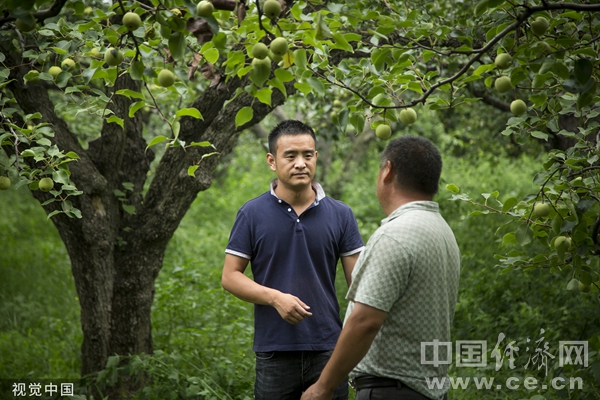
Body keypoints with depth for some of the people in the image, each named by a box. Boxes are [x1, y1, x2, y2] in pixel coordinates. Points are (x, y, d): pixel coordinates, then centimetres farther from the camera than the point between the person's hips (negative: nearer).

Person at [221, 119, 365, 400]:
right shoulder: (252, 214, -1)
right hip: (274, 352, -1)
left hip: (328, 348, 1)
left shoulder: (340, 215, 3)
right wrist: (276, 298, -16)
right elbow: (230, 276, 0)